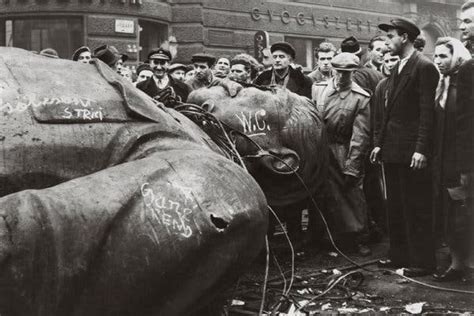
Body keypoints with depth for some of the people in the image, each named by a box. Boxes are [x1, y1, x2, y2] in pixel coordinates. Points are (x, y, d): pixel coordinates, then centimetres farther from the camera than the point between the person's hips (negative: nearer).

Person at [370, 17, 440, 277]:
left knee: (416, 207, -2)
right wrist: (379, 143, 14)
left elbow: (427, 112, -15)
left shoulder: (424, 67, -10)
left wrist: (421, 149, -20)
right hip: (392, 149, 9)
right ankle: (399, 255, 24)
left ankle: (422, 261, 7)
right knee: (395, 207, 14)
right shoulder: (397, 68, 16)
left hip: (411, 150, -9)